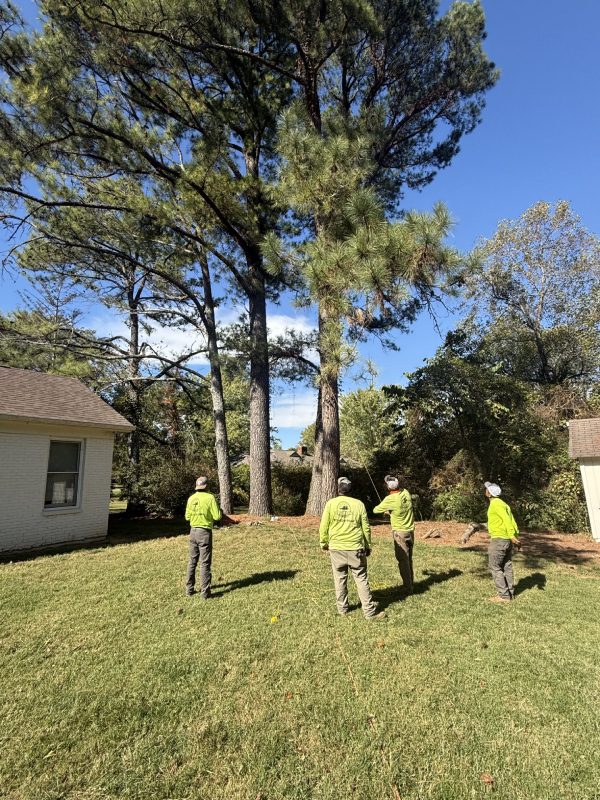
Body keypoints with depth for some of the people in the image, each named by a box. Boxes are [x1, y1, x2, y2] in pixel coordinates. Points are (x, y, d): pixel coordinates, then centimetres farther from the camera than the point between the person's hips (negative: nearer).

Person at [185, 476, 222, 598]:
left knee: (192, 561, 17)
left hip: (193, 531, 5)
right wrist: (218, 510, 7)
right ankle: (204, 592, 4)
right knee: (205, 563, 1)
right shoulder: (210, 497, -13)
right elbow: (217, 517, -13)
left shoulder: (191, 498, 2)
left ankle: (189, 589, 24)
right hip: (205, 532, -5)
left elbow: (187, 517, 11)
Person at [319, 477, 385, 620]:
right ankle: (369, 611, 10)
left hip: (336, 548, 0)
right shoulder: (359, 504, -3)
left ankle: (342, 608, 24)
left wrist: (324, 543, 13)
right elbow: (366, 527, 2)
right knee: (361, 579, 7)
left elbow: (324, 526, -2)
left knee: (340, 579, 14)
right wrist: (368, 546, 14)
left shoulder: (330, 503, -4)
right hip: (355, 548, 0)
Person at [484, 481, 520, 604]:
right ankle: (510, 593, 21)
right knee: (506, 567, 15)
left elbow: (507, 519, -23)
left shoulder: (495, 503, -13)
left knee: (495, 567, -1)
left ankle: (504, 595, 0)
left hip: (499, 539, -10)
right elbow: (512, 521, 13)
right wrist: (516, 537, 9)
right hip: (507, 539, 10)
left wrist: (512, 536, -28)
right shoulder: (502, 503, 16)